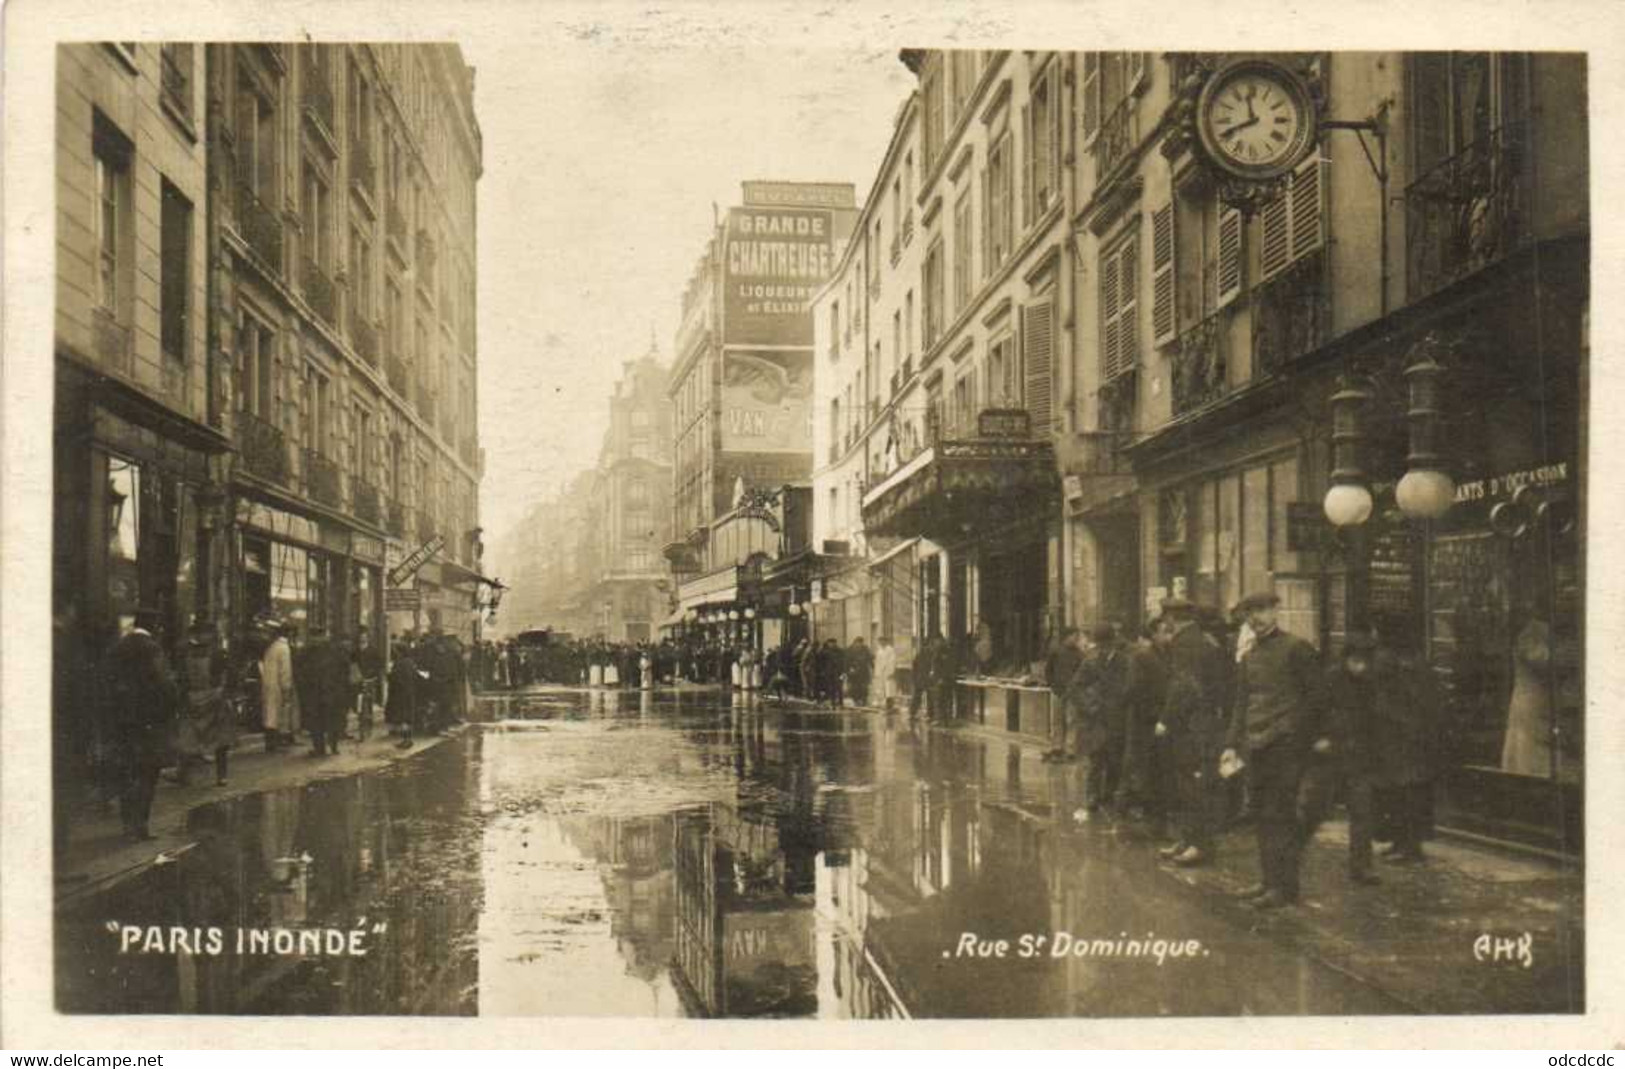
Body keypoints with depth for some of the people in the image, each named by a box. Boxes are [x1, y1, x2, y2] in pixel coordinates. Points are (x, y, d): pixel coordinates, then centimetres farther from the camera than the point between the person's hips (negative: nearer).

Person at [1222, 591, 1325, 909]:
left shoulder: (1296, 648, -4)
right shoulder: (1249, 657, 17)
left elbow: (1315, 697, -4)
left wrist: (1293, 733, -9)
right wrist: (1232, 744, 12)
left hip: (1285, 743, -7)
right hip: (1257, 746, 7)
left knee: (1279, 814, -6)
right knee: (1264, 814, 10)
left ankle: (1285, 886, -1)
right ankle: (1269, 879, 18)